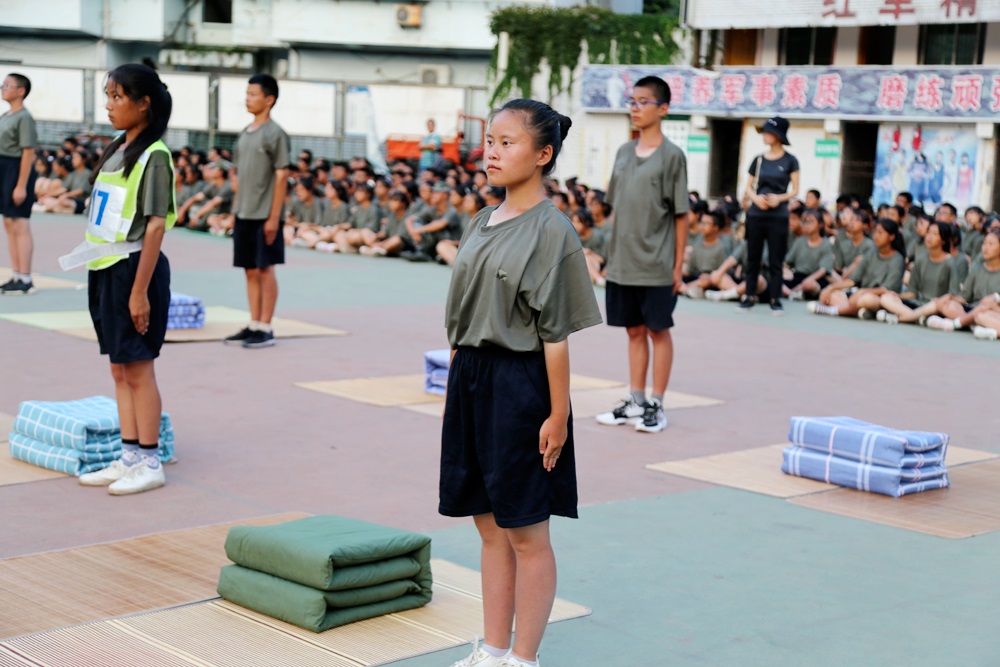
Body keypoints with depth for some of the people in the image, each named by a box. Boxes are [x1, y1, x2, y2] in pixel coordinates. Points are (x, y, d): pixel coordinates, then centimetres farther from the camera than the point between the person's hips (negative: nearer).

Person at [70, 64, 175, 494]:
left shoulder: (153, 156, -13)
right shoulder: (116, 151, 13)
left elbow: (155, 225, -17)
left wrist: (140, 290, -19)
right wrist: (99, 273, 13)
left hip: (134, 268, -8)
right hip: (105, 268, 8)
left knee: (138, 368, -2)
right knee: (119, 369, 12)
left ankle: (149, 464, 7)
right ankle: (129, 458, 19)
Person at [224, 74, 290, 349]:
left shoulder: (275, 134, -8)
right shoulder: (244, 135, 13)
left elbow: (282, 176, -11)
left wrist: (274, 217, -15)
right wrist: (235, 210, 12)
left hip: (265, 215, -7)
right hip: (244, 214, 7)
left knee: (265, 269, -2)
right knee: (250, 270, 9)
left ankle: (266, 329, 2)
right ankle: (254, 325, 15)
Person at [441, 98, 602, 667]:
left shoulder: (551, 230, -11)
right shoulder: (482, 224, 10)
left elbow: (556, 333, -13)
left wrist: (559, 414, -13)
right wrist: (457, 386, 14)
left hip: (521, 384, -7)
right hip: (471, 379, 7)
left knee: (526, 532, 3)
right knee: (491, 527, 14)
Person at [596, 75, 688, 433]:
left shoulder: (671, 156, -6)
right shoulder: (623, 152, 10)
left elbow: (681, 214, -6)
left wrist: (678, 265, -9)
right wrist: (612, 256, 10)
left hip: (656, 265, -5)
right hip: (622, 263, 5)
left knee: (658, 330, 4)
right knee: (634, 330, 12)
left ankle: (656, 405, 11)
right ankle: (635, 402, 19)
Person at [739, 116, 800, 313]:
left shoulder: (790, 160, -1)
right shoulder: (759, 160, 8)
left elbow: (795, 190, -1)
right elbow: (749, 187, 10)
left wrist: (780, 198, -19)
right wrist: (756, 198, -11)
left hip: (778, 216, -3)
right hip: (755, 215, 3)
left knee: (776, 260, 0)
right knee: (753, 258, 6)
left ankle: (775, 299, 6)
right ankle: (749, 296, 12)